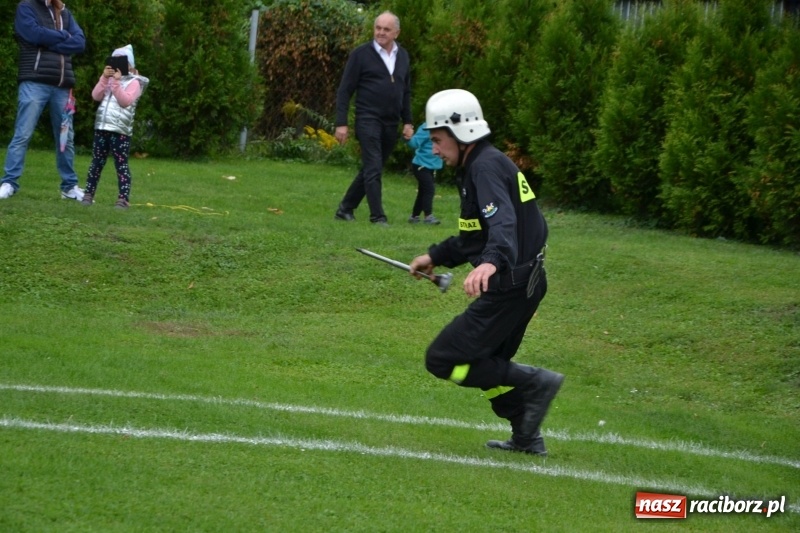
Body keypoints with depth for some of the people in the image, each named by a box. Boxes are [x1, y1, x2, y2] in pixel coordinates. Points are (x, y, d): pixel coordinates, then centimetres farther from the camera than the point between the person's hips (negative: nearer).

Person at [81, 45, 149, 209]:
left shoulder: (133, 82, -1)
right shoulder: (109, 80, 17)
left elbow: (126, 101, -16)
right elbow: (96, 96, 3)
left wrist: (116, 82, -18)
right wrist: (104, 78, -7)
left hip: (120, 130, -6)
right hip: (102, 127, 6)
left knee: (121, 164, -5)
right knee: (97, 162, 8)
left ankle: (123, 199, -6)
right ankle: (88, 194, 13)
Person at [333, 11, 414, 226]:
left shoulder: (402, 56, 10)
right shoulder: (361, 54, -5)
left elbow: (406, 92, 18)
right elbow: (345, 90, -5)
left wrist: (407, 122, 11)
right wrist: (341, 123, -11)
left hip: (391, 124, 5)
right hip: (368, 120, -5)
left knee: (370, 169, 10)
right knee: (373, 169, -10)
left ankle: (345, 209, 21)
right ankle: (377, 216, -8)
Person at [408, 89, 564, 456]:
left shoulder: (486, 167, -17)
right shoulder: (480, 166, 15)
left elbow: (503, 222, -35)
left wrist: (492, 261, -53)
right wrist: (436, 257, 33)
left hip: (510, 286, -11)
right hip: (524, 283, 11)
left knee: (442, 360, -8)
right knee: (490, 362, 26)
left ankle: (535, 383, -10)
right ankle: (526, 438, 31)